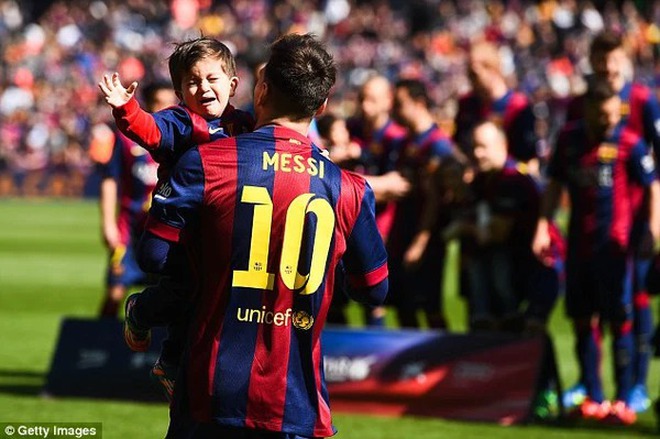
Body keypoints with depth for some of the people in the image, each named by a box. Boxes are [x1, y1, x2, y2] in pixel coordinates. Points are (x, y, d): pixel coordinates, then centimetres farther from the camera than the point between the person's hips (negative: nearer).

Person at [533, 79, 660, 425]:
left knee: (619, 320, -4)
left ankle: (623, 400, 1)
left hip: (613, 244, -5)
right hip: (579, 243, 5)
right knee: (582, 320, 8)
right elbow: (555, 185, 14)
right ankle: (594, 398, 16)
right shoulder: (569, 138, 6)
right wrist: (543, 226, 7)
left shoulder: (629, 143, -8)